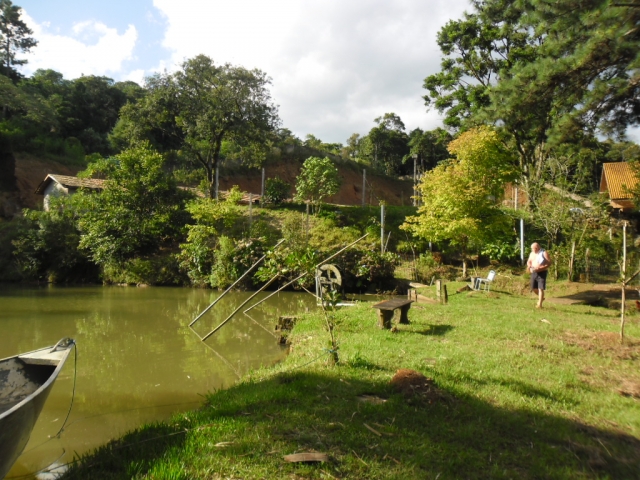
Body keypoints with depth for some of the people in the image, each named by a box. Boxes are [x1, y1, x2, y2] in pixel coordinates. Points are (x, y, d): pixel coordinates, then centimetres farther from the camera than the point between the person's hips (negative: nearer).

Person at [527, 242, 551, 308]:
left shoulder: (544, 253, -9)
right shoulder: (532, 253, 10)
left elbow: (549, 262, -12)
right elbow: (529, 261, 21)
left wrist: (541, 268, -22)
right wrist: (529, 265, -3)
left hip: (542, 273, -7)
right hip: (534, 273, 7)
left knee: (540, 288, -8)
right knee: (533, 288, 8)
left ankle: (540, 304, -4)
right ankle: (541, 298, 34)